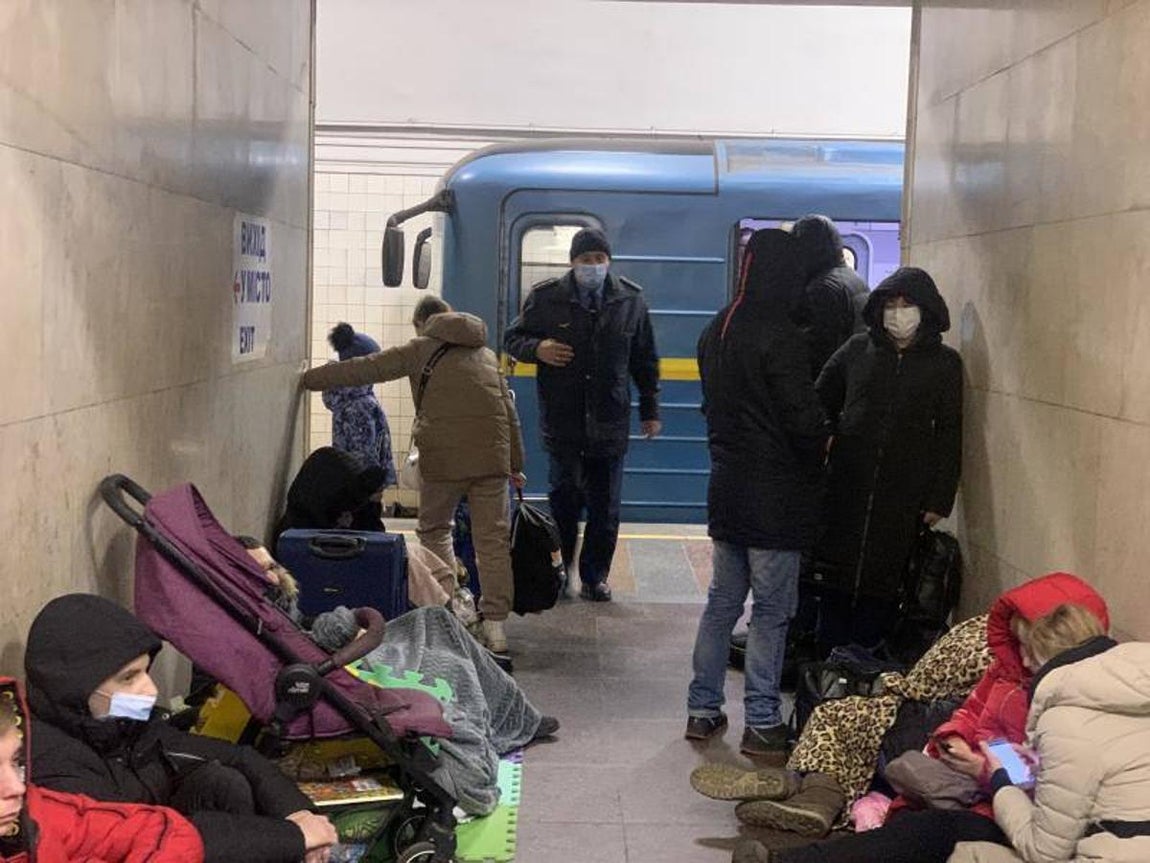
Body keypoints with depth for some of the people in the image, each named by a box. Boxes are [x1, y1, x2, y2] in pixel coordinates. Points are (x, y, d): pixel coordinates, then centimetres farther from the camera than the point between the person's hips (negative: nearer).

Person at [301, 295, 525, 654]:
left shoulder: (421, 349, 9)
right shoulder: (486, 354, 22)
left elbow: (364, 369, 8)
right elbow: (509, 409, 21)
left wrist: (310, 379, 16)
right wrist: (515, 463, 26)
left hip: (443, 457, -3)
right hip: (492, 456, 3)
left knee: (434, 530, 16)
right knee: (493, 539, 4)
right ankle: (495, 624, 0)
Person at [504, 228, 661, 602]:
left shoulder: (631, 299, 7)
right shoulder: (545, 297, 0)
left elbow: (645, 360, 14)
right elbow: (512, 339, 10)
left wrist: (650, 410, 13)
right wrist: (537, 349, -12)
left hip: (610, 422, 2)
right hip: (562, 420, -2)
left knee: (605, 508, 6)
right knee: (566, 498, -3)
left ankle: (595, 578, 18)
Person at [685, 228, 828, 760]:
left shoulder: (715, 332, 9)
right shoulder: (778, 336, -17)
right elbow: (802, 416, -17)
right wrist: (819, 451, 1)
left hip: (727, 486, 8)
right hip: (775, 495, -8)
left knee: (723, 600, 16)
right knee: (772, 609, 0)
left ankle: (703, 708, 22)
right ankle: (761, 723, 5)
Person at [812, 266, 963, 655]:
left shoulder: (944, 363, 4)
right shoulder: (857, 350, 8)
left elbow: (949, 435, 2)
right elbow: (820, 401, 20)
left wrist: (940, 500, -2)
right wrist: (823, 437, 5)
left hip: (903, 496, -1)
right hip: (846, 488, 2)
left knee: (880, 586, 0)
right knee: (836, 583, 4)